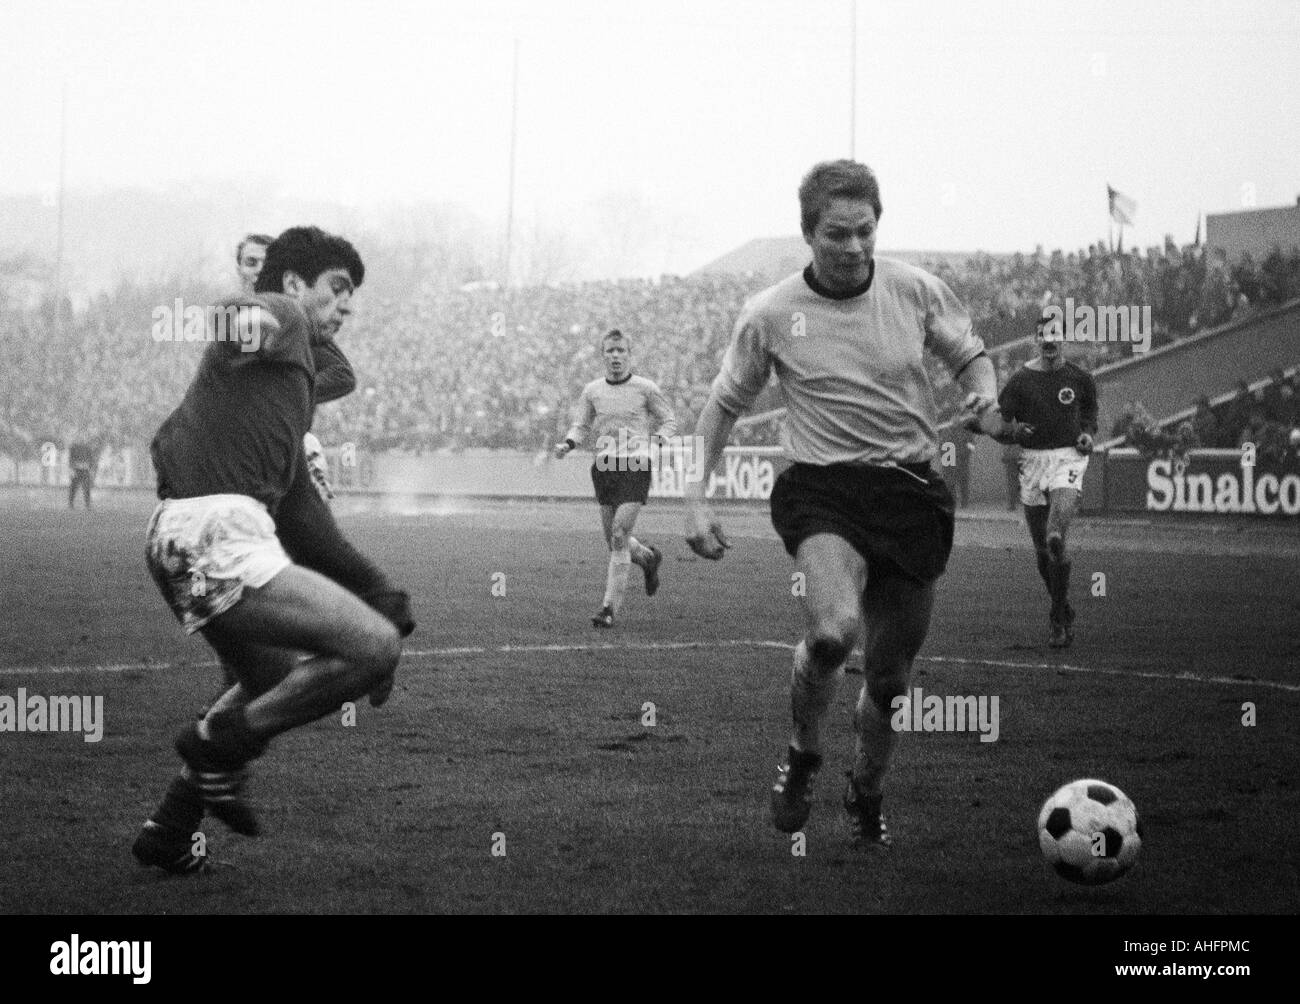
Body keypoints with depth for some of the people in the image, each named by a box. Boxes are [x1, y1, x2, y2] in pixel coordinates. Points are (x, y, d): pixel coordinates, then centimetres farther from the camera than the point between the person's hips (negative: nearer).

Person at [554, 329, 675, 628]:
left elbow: (669, 421, 7)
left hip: (635, 466, -4)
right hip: (604, 466, 4)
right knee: (613, 541, 9)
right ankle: (648, 557, 42)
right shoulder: (592, 391, 8)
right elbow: (581, 426, 17)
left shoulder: (645, 388, -2)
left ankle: (610, 606, -11)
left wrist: (655, 443, -11)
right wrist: (567, 444, -4)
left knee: (619, 536, -15)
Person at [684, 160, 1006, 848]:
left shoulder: (915, 290, 1)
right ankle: (802, 754, 0)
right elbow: (724, 405, 9)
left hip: (912, 491, 3)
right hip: (822, 489, -2)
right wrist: (695, 499, 2)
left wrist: (984, 398, -7)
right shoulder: (770, 314, -2)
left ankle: (866, 793, 36)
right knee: (834, 631, -30)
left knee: (891, 674, 7)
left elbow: (970, 356, 16)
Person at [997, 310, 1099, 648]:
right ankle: (1063, 611, 28)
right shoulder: (1020, 379, 1)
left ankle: (1058, 617, -11)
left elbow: (1090, 410, 20)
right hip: (1032, 461, 2)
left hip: (1068, 459, -2)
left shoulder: (1080, 378, 2)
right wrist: (1014, 432, -17)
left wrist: (1088, 434, 0)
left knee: (1055, 537, -22)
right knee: (1042, 548, 6)